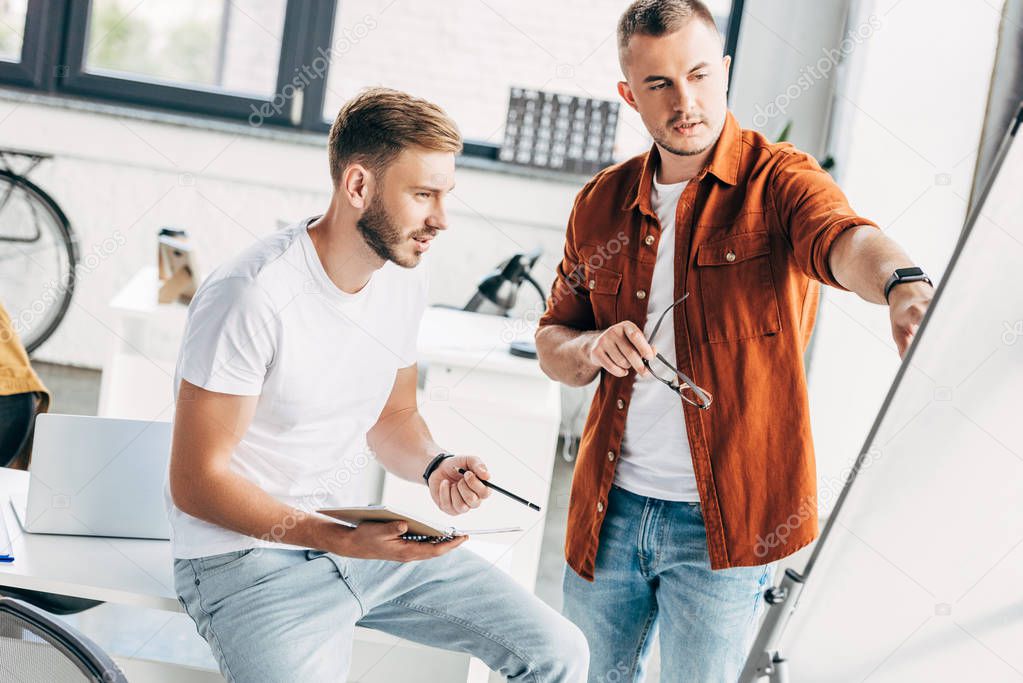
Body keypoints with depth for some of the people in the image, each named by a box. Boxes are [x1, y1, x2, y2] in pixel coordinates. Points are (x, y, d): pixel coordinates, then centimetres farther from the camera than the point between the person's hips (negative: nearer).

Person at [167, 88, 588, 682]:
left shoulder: (405, 277, 3)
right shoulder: (252, 297, -22)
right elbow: (196, 483, -18)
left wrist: (436, 467, -5)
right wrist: (340, 540, -27)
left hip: (359, 537, 7)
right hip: (247, 555, -6)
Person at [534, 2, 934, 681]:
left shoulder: (779, 179, -9)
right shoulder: (602, 204, 6)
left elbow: (846, 241, -32)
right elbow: (551, 340, 13)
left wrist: (904, 285, -55)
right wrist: (590, 349, -11)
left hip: (725, 520, -4)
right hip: (610, 507, 5)